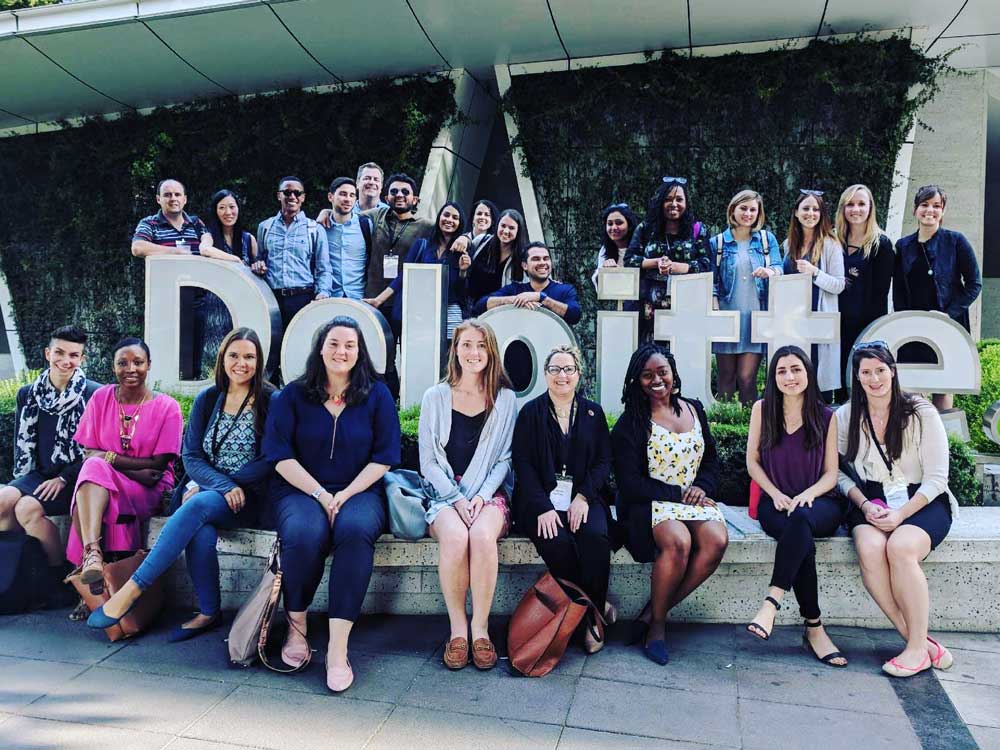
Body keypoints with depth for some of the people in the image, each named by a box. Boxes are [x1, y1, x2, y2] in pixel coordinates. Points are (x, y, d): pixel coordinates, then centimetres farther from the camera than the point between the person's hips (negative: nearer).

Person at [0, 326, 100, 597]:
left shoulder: (95, 394, -6)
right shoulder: (27, 394, 10)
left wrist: (63, 479, -13)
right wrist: (24, 477, 2)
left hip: (73, 479, -4)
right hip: (38, 474, 5)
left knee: (27, 508, -27)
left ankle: (61, 573, -7)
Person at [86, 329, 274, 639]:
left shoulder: (270, 401, -2)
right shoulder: (207, 399, 9)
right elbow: (191, 457, 5)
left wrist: (223, 487, -12)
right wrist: (225, 486, -14)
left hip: (248, 498, -3)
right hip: (204, 489, 3)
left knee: (197, 506, -33)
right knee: (201, 533, -30)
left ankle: (133, 588, -25)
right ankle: (209, 613, -15)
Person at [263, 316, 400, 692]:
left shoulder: (377, 395, 7)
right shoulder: (293, 394, 6)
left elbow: (384, 457, 2)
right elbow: (280, 454, -1)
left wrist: (344, 495, -11)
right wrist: (321, 495, -13)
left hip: (359, 491, 0)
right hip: (299, 490, 0)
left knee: (355, 530, -35)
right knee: (304, 534, -34)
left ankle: (338, 647, -30)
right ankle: (296, 628, -8)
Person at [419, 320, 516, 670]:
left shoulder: (505, 399, 8)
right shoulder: (435, 398, 6)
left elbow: (505, 458, 6)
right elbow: (428, 461, 3)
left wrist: (481, 496, -11)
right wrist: (457, 498, -11)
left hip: (490, 493, 0)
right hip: (444, 493, 0)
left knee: (483, 535, -33)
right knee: (455, 537, -32)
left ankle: (481, 627, -16)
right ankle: (457, 628, -14)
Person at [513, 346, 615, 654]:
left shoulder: (593, 412, 12)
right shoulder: (530, 412, 6)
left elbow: (603, 461, 6)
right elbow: (523, 463, -2)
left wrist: (584, 496, -12)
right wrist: (543, 507, -15)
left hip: (583, 496, 2)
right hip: (542, 497, -1)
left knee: (596, 537, -28)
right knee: (557, 542, -30)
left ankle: (593, 617, -10)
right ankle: (594, 608, -7)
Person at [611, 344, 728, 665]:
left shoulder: (694, 409, 13)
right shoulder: (631, 422, -3)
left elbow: (711, 459, 19)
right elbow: (629, 483, -8)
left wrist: (702, 486, -2)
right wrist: (679, 493, -12)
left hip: (694, 499, 5)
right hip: (650, 504, -5)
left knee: (717, 540, -27)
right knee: (678, 541, -35)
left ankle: (656, 610, -11)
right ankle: (657, 623, -10)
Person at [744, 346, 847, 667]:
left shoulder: (826, 417, 3)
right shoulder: (762, 409, 4)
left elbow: (831, 473, 3)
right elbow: (752, 462, 6)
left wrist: (806, 495, -17)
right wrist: (776, 495, -9)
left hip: (819, 502, 0)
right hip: (775, 503, 0)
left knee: (800, 519, -38)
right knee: (802, 540, -34)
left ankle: (771, 603, -41)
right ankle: (814, 628, -26)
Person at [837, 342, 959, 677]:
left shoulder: (921, 413, -4)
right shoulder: (845, 417, 4)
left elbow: (936, 478, -5)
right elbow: (840, 472, 6)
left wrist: (901, 513, -18)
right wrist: (864, 505, -12)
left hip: (922, 501, -2)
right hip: (871, 502, 2)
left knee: (900, 547, -33)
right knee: (870, 549, -31)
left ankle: (917, 648, -18)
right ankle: (922, 642, -20)